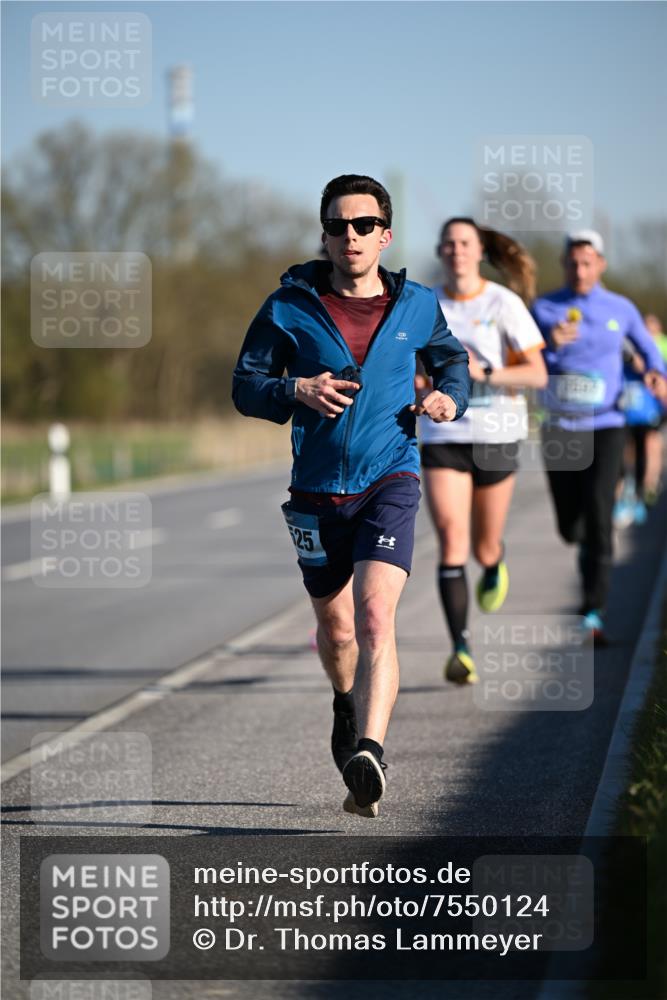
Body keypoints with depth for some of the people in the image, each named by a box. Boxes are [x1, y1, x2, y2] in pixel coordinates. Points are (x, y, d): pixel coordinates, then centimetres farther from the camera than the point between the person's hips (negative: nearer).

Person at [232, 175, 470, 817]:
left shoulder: (417, 306, 3)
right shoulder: (289, 308, -1)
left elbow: (452, 359, 22)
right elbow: (245, 386, 1)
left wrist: (450, 398, 0)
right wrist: (296, 391, -19)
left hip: (390, 480, -1)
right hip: (318, 488, 2)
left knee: (375, 615, -21)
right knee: (334, 626, 16)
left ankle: (368, 753, -30)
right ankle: (347, 704, 48)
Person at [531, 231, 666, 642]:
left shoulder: (621, 309, 2)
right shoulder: (545, 308, -1)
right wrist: (552, 344, -31)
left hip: (605, 427, -1)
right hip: (559, 429, 1)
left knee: (597, 515, -18)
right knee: (570, 527, 8)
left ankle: (594, 612, -17)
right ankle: (592, 550, 46)